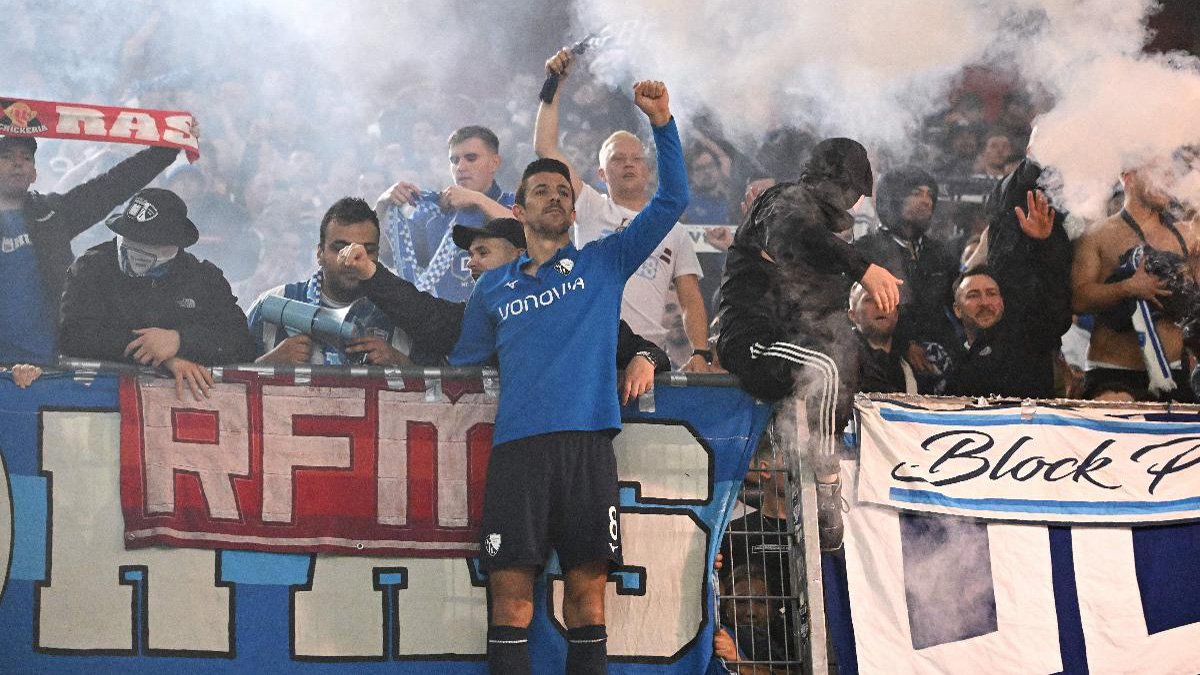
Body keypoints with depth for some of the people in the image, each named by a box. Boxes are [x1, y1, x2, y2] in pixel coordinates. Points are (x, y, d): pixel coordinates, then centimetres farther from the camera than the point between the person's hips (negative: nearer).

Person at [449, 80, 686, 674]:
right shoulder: (493, 288, 19)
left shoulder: (604, 262, 14)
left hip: (588, 444, 0)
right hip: (517, 446, 1)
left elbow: (672, 201, 6)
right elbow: (463, 366, 25)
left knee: (588, 592, 0)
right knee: (511, 596, -4)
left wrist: (661, 123, -4)